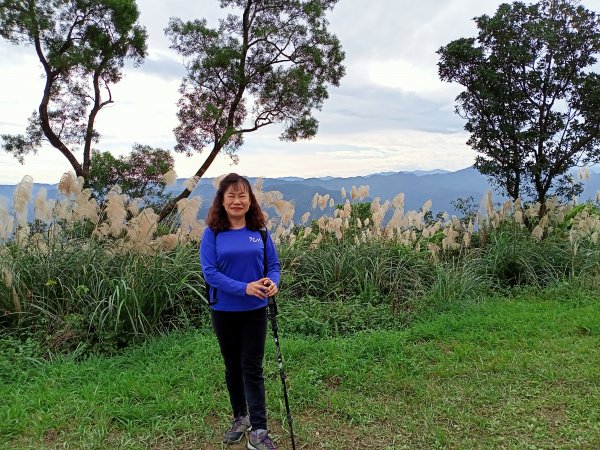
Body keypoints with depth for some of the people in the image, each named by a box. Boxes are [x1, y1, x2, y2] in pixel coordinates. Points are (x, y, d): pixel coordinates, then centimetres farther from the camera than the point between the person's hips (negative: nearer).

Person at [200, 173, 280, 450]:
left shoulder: (259, 230, -2)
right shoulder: (212, 233, -8)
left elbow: (273, 264, 1)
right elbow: (209, 271, -15)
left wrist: (273, 283, -22)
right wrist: (244, 288, -26)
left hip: (255, 311, 0)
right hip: (224, 311, 0)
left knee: (252, 368, 2)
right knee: (232, 366, 16)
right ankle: (240, 417, 36)